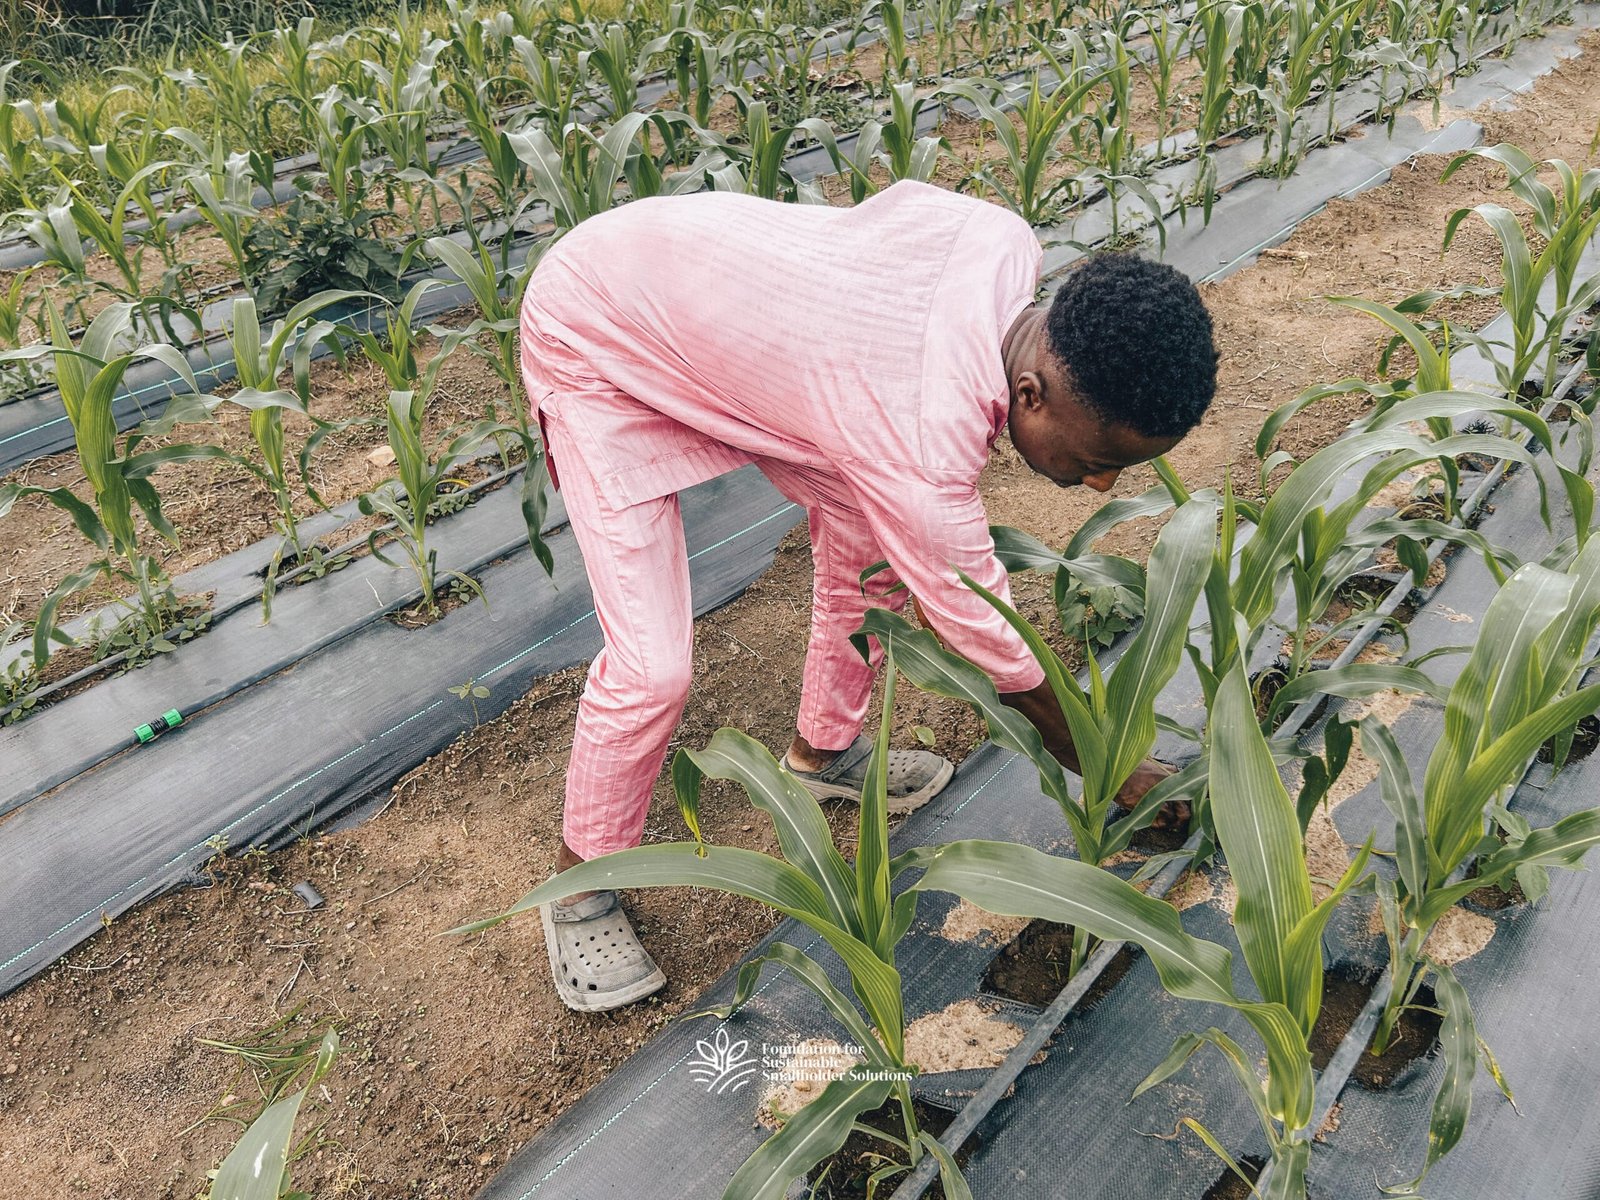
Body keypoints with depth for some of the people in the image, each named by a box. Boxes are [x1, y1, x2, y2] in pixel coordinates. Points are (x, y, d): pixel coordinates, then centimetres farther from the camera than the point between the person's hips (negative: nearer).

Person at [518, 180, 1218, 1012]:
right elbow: (999, 661, -23)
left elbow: (896, 206, 3)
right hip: (593, 341, -8)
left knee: (867, 534, 4)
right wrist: (1118, 778, -6)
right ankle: (580, 887, 11)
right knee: (652, 667, -16)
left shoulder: (1006, 240, -19)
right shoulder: (921, 454, -38)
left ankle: (824, 749, 28)